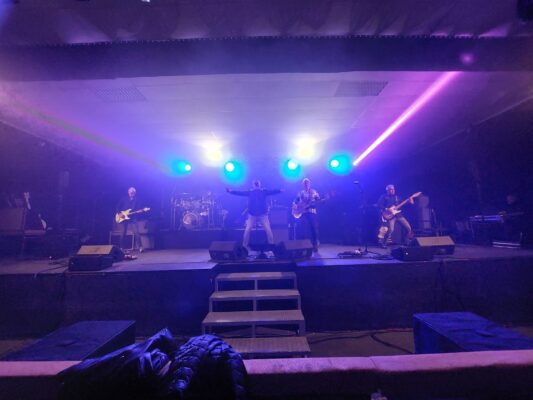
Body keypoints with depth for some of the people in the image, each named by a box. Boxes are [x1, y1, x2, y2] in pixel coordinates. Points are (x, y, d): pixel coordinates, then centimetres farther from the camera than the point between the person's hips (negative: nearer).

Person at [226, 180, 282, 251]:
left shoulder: (264, 191, 5)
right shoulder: (250, 192, 6)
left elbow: (272, 192, -7)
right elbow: (241, 192, 0)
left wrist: (280, 190, -22)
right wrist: (231, 191, -12)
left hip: (263, 214, 0)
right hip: (252, 215, 0)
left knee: (268, 230, 0)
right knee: (247, 230, -1)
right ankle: (244, 246, 15)